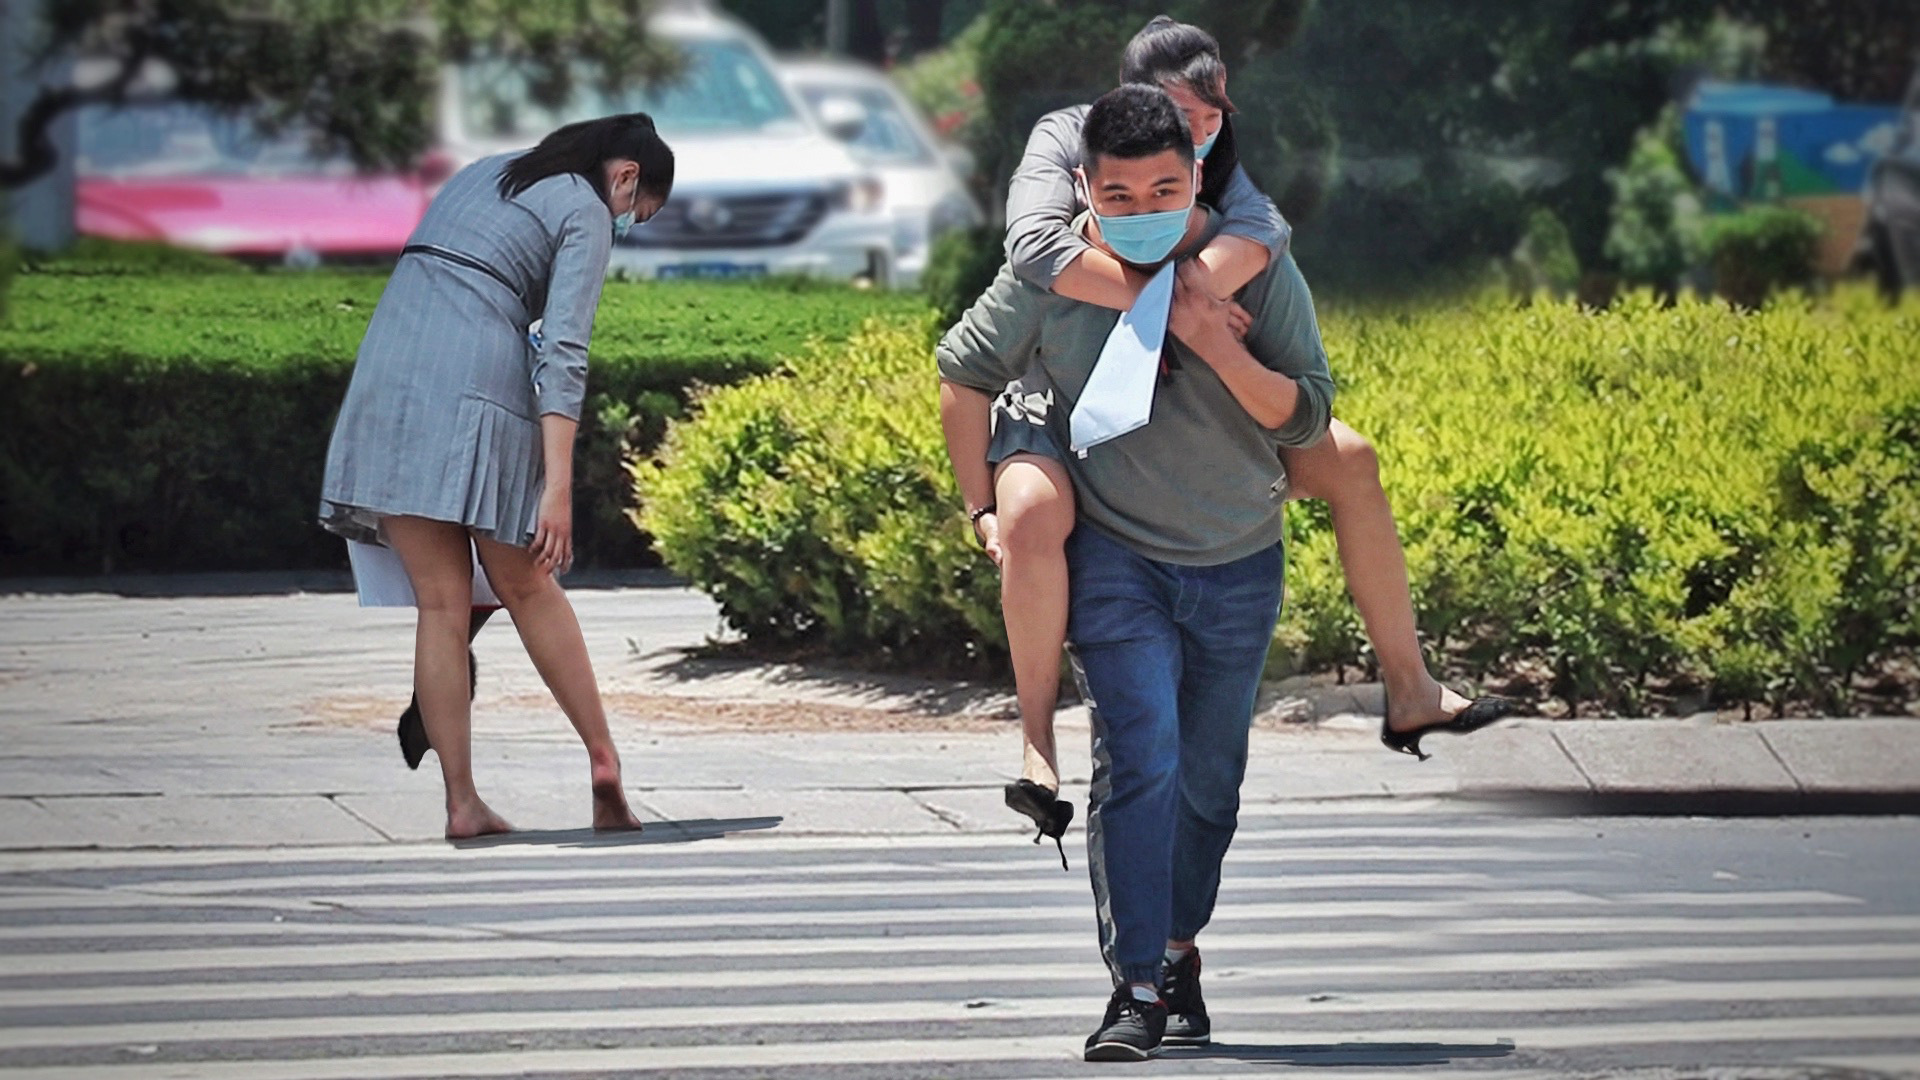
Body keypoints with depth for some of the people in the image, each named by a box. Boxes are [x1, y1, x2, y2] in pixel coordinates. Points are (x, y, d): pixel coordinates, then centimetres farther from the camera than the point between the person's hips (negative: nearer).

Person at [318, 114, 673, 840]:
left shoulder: (485, 173, 26)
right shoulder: (585, 214, 4)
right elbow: (562, 351, -7)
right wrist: (557, 488, -13)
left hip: (385, 369, 5)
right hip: (478, 384, -5)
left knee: (441, 603, 4)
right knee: (526, 587, 12)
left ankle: (462, 802, 1)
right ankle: (602, 759, 12)